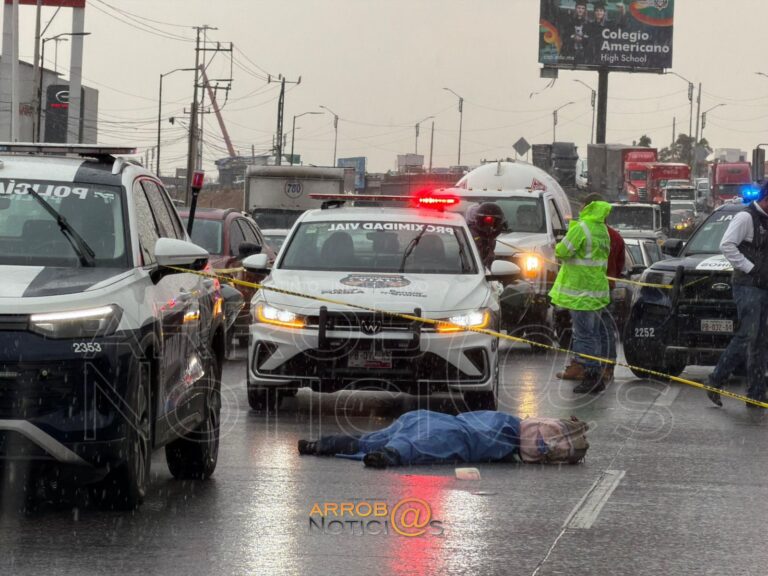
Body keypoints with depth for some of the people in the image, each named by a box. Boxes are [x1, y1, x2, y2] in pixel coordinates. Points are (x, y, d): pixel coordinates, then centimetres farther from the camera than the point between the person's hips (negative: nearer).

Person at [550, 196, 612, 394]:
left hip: (581, 292, -9)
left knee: (584, 335, -5)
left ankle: (591, 375, -6)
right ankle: (598, 377, 19)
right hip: (599, 290, 9)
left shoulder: (581, 228, -16)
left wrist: (559, 246, 6)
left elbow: (562, 251, -15)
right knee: (596, 334, 14)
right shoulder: (602, 230, 11)